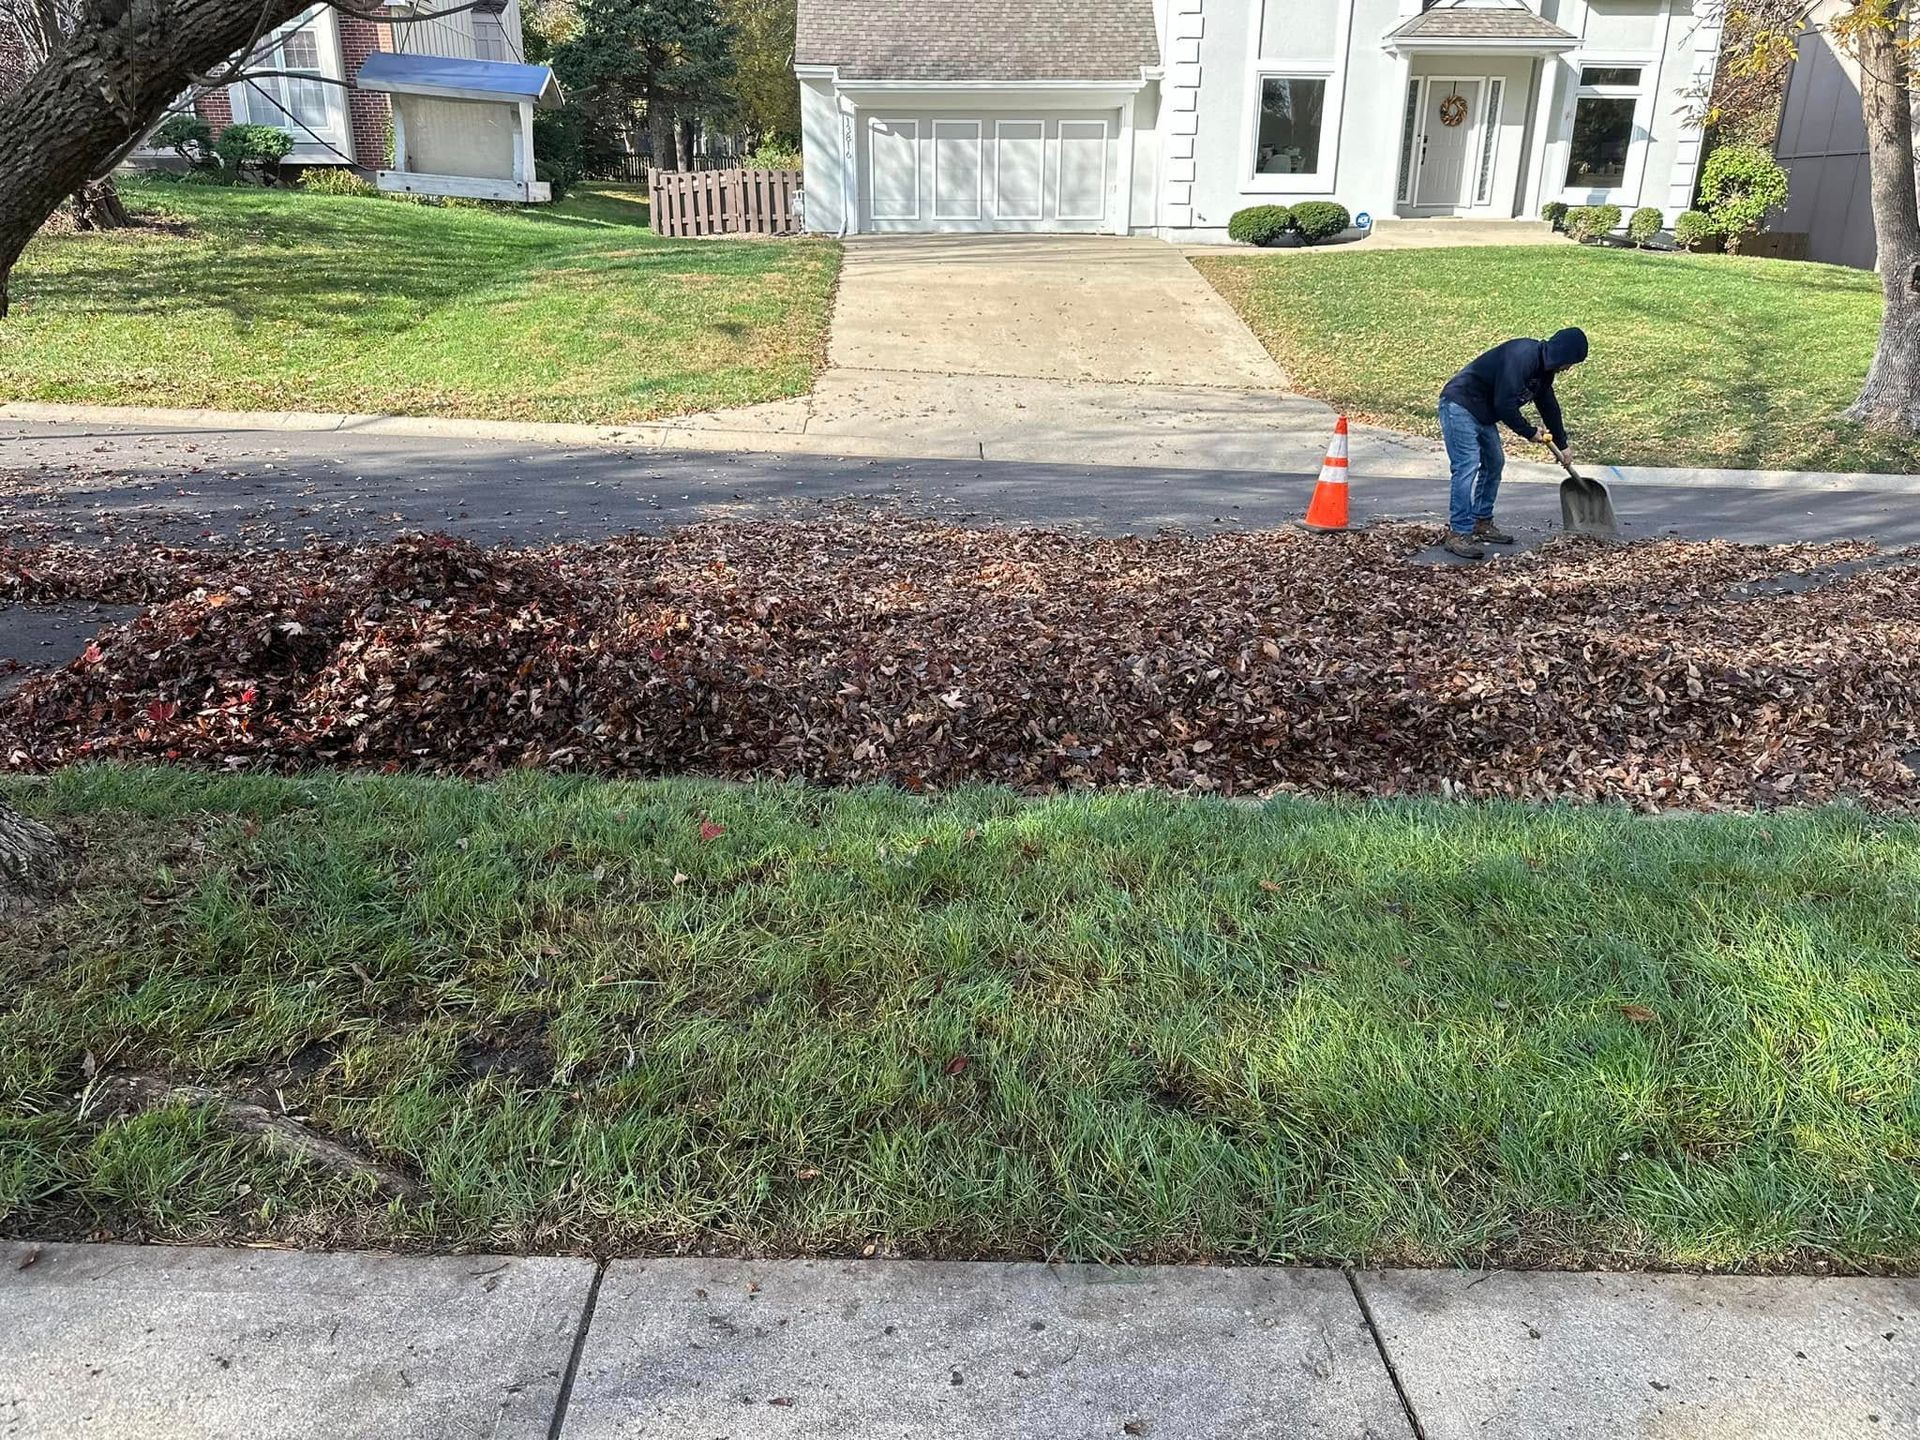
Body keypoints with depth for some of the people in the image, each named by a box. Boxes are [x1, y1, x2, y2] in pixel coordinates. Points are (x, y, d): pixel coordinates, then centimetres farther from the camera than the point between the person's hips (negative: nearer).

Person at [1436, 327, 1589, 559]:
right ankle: (1458, 533, -15)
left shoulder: (1543, 368, 9)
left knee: (1494, 463, 16)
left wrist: (1562, 444, 31)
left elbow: (1548, 405, 23)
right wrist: (1529, 432, -13)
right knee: (1468, 468, -16)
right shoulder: (1521, 357, -24)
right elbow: (1504, 404, -28)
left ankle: (1482, 523, 25)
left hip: (1483, 413, 11)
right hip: (1460, 405, -11)